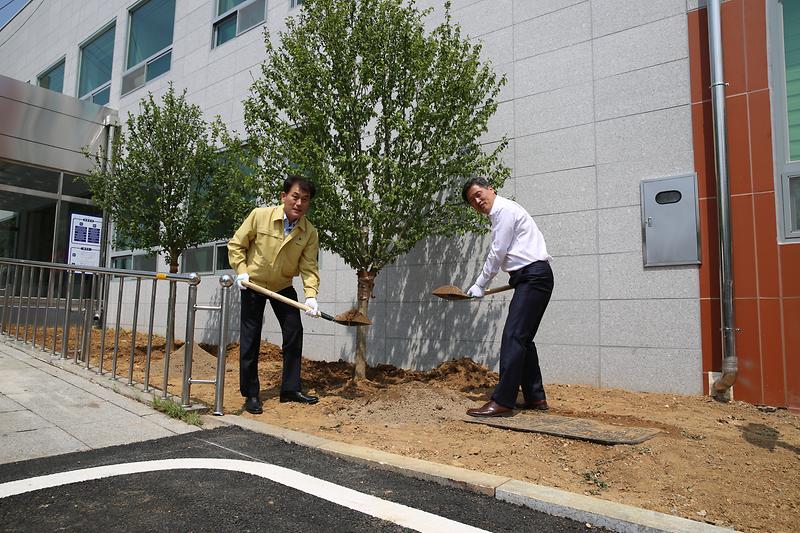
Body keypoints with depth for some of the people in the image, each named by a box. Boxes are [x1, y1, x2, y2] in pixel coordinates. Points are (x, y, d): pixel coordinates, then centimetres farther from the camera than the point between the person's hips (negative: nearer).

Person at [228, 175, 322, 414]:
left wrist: (311, 295, -29)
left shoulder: (310, 233, -15)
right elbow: (236, 245, -8)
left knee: (294, 332, 0)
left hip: (283, 286, 3)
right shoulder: (259, 216, -20)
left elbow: (309, 267, -15)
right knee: (250, 338, 0)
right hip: (253, 283, -2)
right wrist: (242, 271, -18)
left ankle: (290, 389, 13)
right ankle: (250, 394, 11)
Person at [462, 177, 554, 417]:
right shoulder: (499, 214, 21)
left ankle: (502, 401, -15)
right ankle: (535, 397, 19)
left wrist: (479, 286, -4)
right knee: (523, 339, 12)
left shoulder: (504, 209, -9)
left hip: (533, 276, -10)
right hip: (529, 279, 10)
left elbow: (497, 253, -11)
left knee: (513, 337, -15)